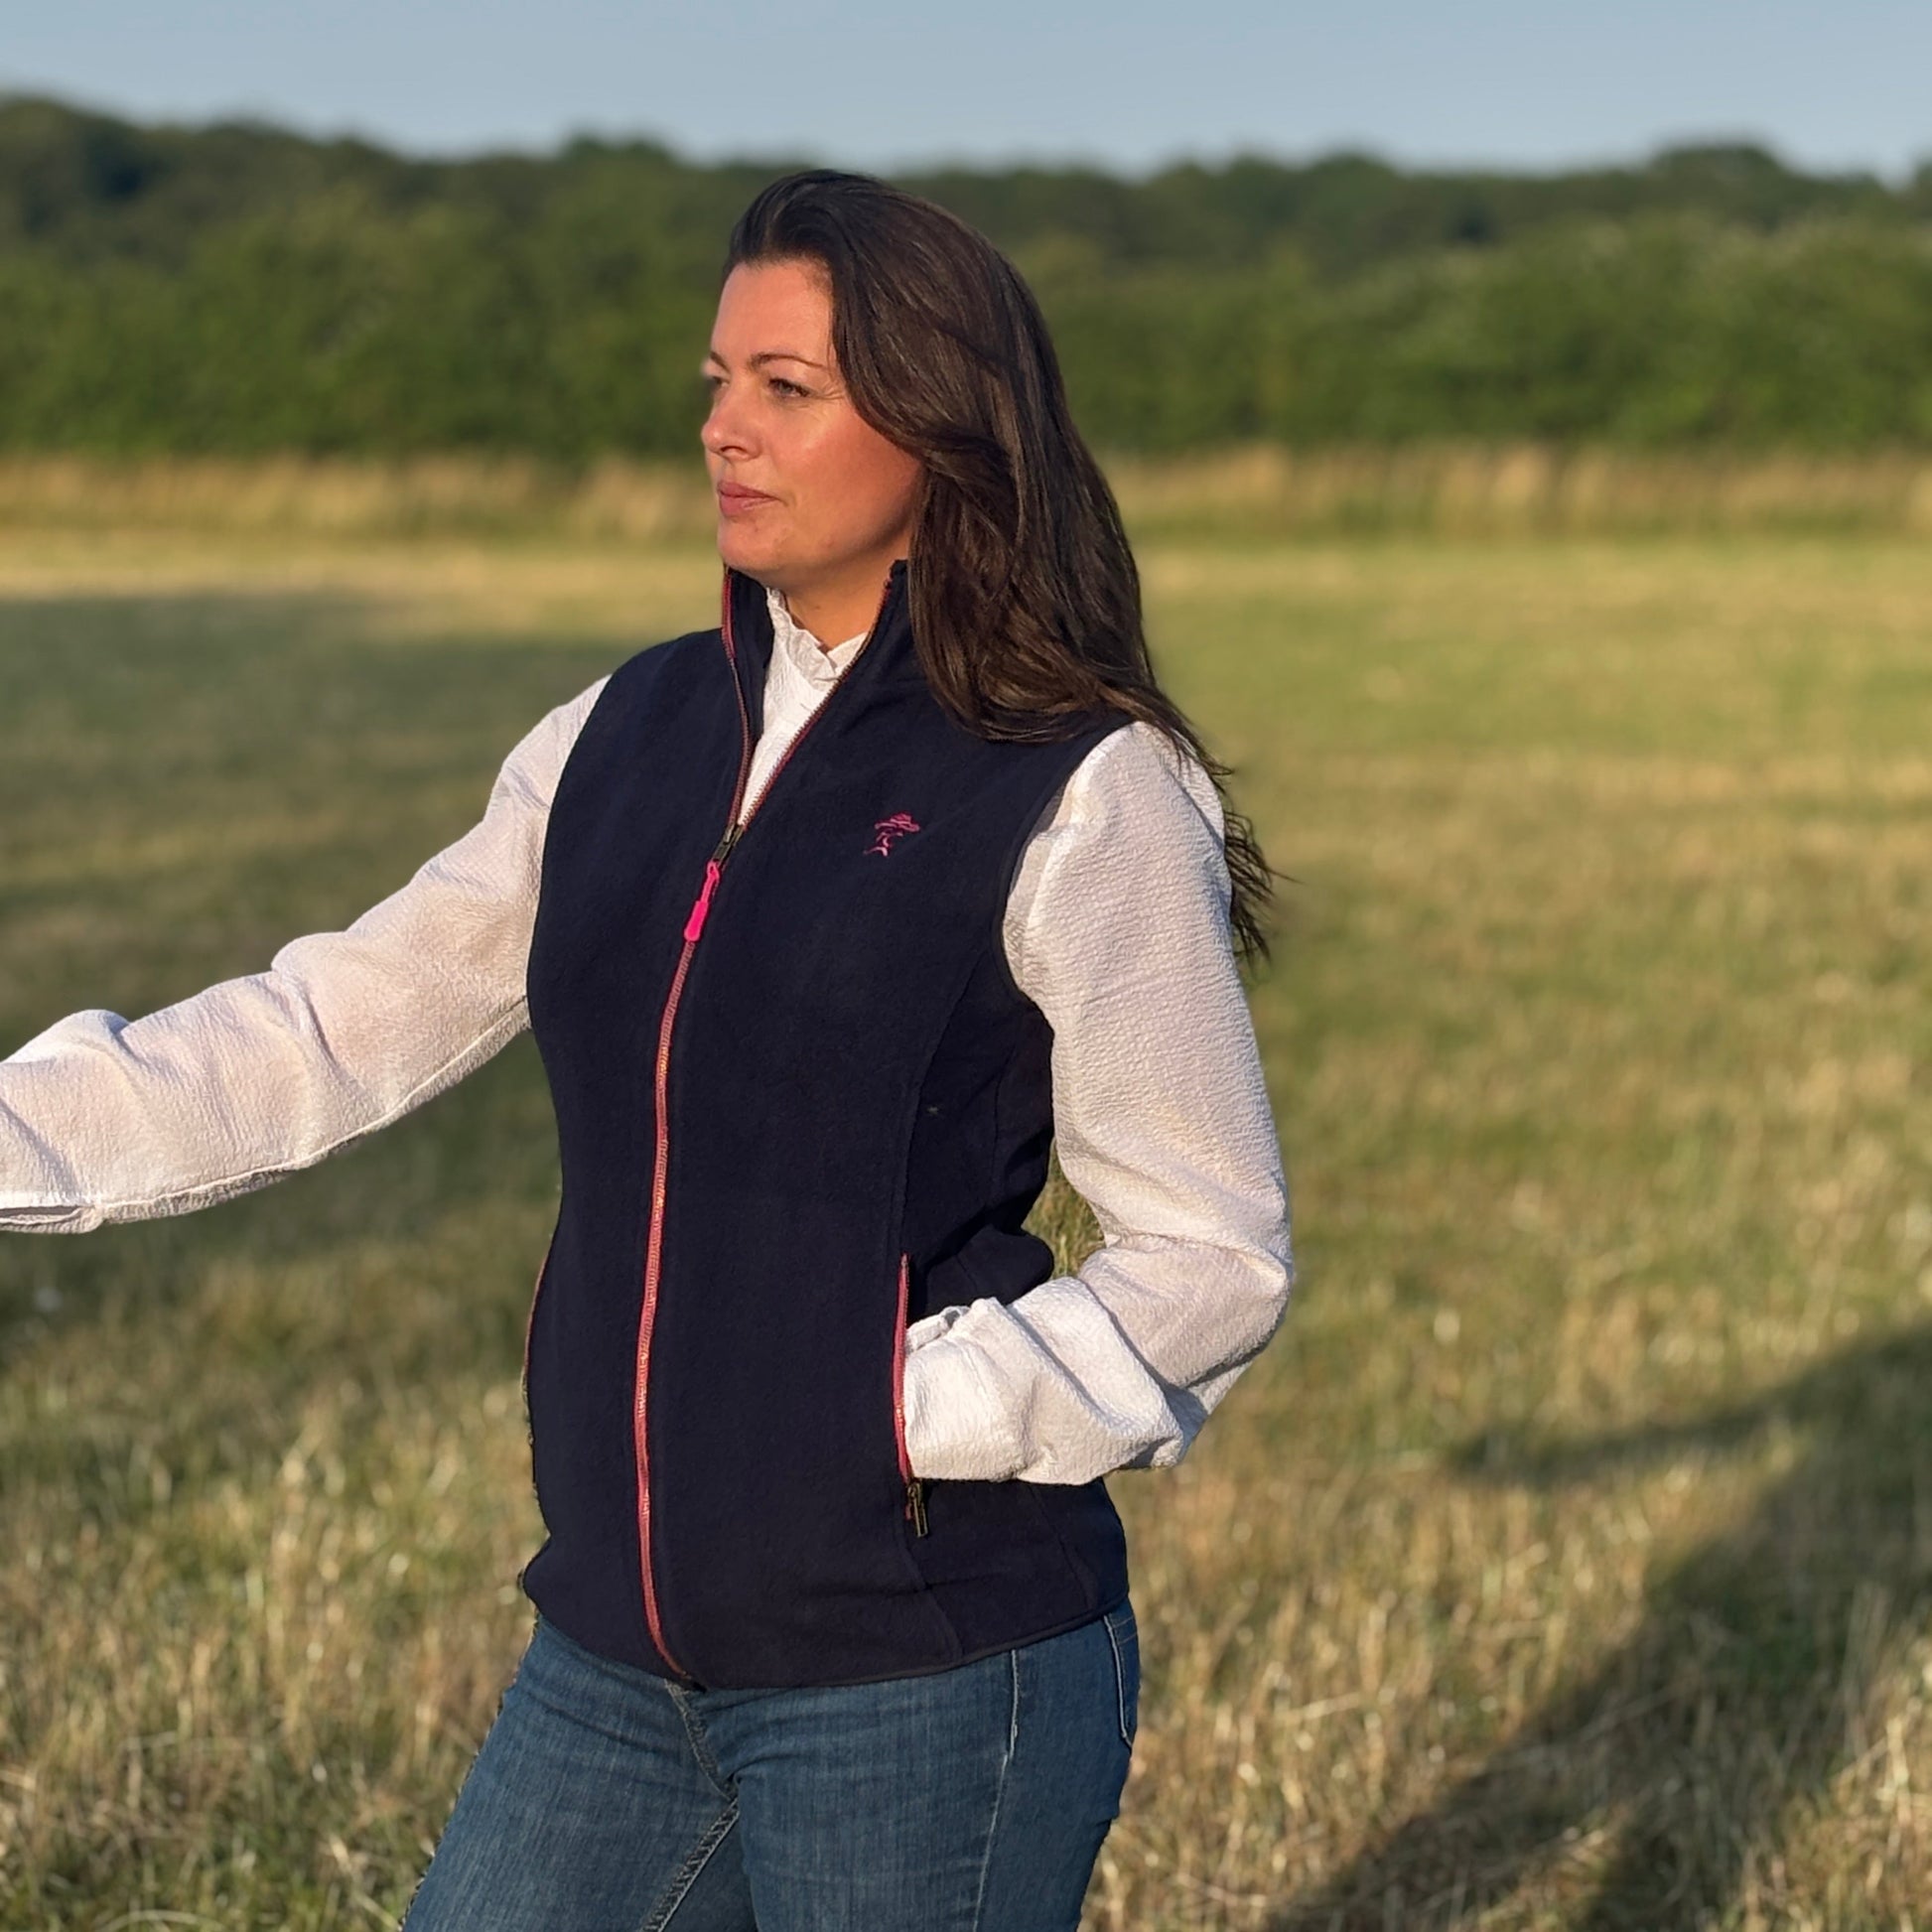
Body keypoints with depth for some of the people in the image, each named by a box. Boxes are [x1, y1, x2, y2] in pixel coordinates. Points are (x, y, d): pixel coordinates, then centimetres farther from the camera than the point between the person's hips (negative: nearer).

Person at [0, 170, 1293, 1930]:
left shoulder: (1080, 796, -10)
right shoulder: (630, 740, 7)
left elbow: (1212, 1257, -9)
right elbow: (329, 1037, 9)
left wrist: (900, 1412, -17)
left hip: (928, 1671, -6)